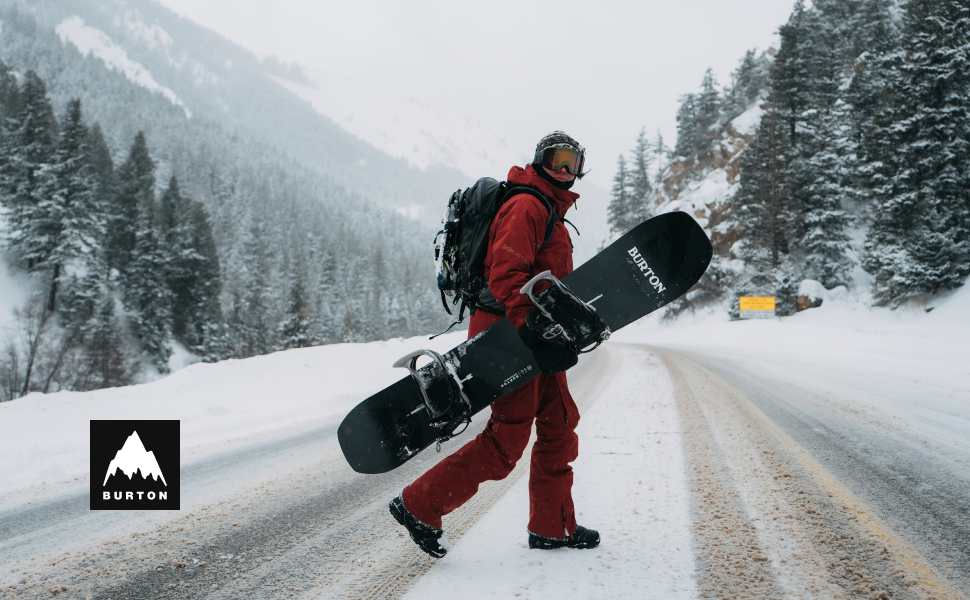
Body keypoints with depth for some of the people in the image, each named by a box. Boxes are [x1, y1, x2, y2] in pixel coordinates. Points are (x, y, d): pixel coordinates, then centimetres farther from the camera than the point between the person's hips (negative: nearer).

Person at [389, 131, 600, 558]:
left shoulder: (551, 211, 22)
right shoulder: (526, 206, -12)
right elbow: (505, 274, -24)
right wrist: (530, 324, -33)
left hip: (535, 339, 10)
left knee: (560, 426, 12)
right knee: (506, 441, -10)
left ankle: (553, 526, 22)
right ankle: (420, 506, -2)